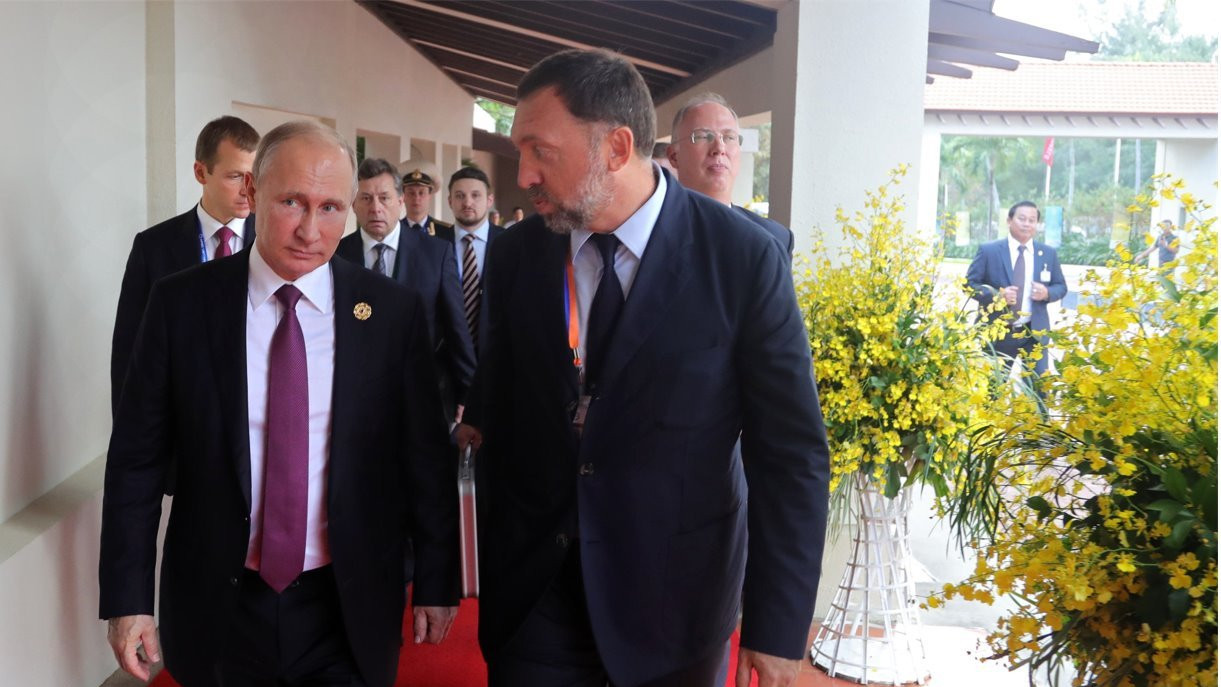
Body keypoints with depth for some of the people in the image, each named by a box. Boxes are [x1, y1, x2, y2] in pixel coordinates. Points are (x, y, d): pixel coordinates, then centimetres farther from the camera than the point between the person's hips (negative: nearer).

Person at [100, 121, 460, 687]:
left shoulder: (393, 311, -7)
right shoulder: (181, 303, -6)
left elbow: (426, 456, -1)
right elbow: (136, 458, -1)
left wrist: (437, 582, 2)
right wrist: (127, 597, -2)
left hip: (348, 607, -1)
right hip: (218, 605, 1)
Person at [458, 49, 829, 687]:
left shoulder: (745, 258, -14)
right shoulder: (516, 253, -4)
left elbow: (791, 454, -11)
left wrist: (778, 625, -11)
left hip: (673, 596, -2)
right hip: (532, 590, 2)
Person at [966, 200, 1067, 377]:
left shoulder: (1048, 253, 8)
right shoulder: (989, 250, -2)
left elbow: (1061, 286, 13)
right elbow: (969, 284, -3)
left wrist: (1047, 293, -11)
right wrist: (997, 295, -20)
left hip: (1034, 333, 2)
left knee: (1037, 384, 0)